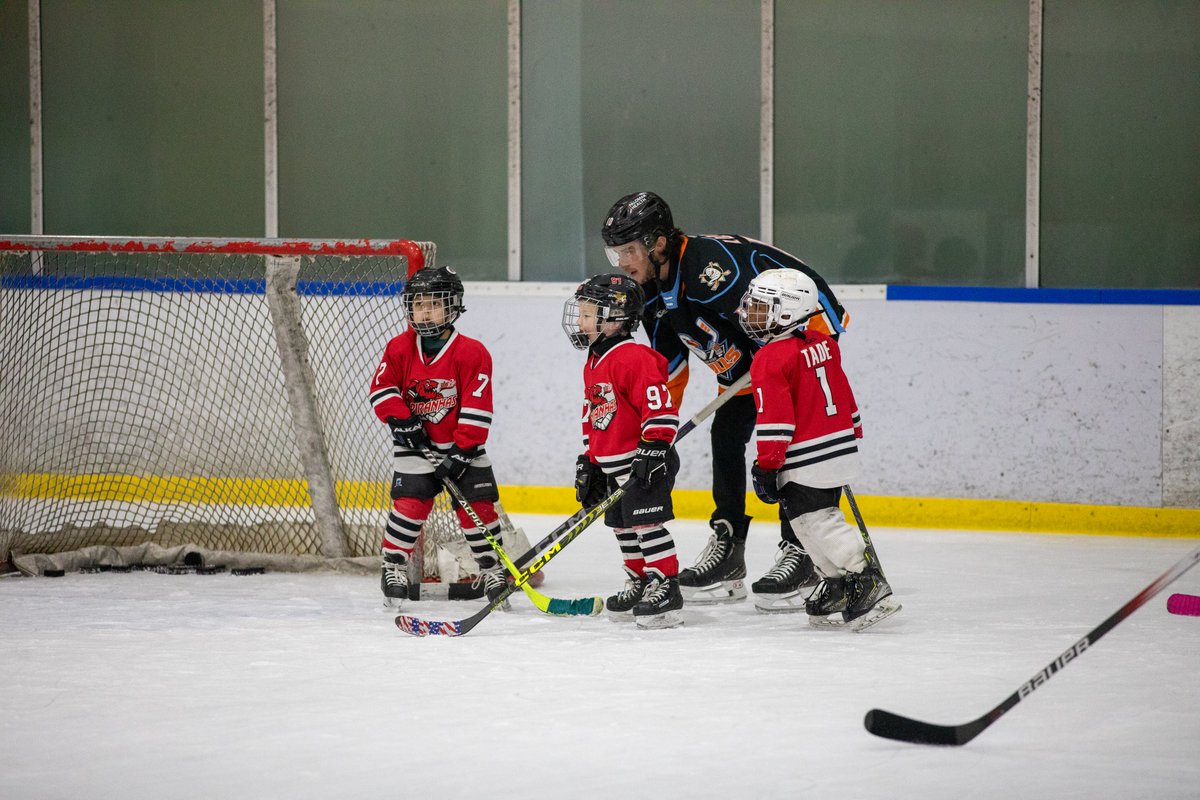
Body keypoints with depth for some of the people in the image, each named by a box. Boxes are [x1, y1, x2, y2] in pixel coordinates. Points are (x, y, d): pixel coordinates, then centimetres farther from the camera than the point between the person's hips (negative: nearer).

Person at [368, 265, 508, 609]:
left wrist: (462, 451, -17)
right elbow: (381, 388, 1)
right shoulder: (400, 348, -2)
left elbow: (477, 408, -13)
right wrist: (402, 420, -14)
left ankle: (491, 568, 12)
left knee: (479, 504, -4)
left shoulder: (472, 353, -11)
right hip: (416, 444, 1)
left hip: (463, 445, -1)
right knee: (410, 503, -13)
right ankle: (393, 567, 0)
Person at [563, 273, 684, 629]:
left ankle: (665, 587, -10)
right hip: (612, 464, 10)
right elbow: (591, 416, 22)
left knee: (646, 521, -12)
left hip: (645, 463, -10)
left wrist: (652, 451, -25)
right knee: (622, 524, 14)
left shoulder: (632, 357, -19)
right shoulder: (594, 362, 14)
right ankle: (641, 582, 26)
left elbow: (659, 406, -23)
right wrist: (589, 462, 20)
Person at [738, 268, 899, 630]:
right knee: (808, 519, 17)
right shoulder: (823, 345, 10)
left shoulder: (771, 359, -15)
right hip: (841, 448, 9)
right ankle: (838, 587, 19)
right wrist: (852, 433, 30)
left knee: (817, 523, -8)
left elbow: (774, 418, -19)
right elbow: (843, 394, 20)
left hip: (807, 461, -9)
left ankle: (868, 583, -15)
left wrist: (767, 465, -15)